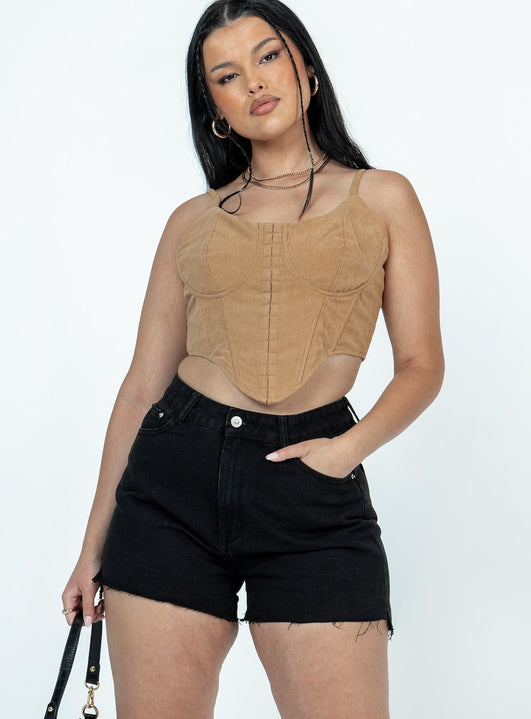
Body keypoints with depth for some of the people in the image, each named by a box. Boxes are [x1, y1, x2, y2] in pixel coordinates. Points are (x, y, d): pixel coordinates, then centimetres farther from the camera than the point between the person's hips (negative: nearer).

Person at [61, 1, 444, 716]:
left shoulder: (382, 197, 10)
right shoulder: (192, 220, 14)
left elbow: (422, 365, 7)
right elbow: (142, 386, 12)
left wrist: (349, 447, -12)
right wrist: (95, 542, 10)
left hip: (313, 493, -1)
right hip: (175, 476, 2)